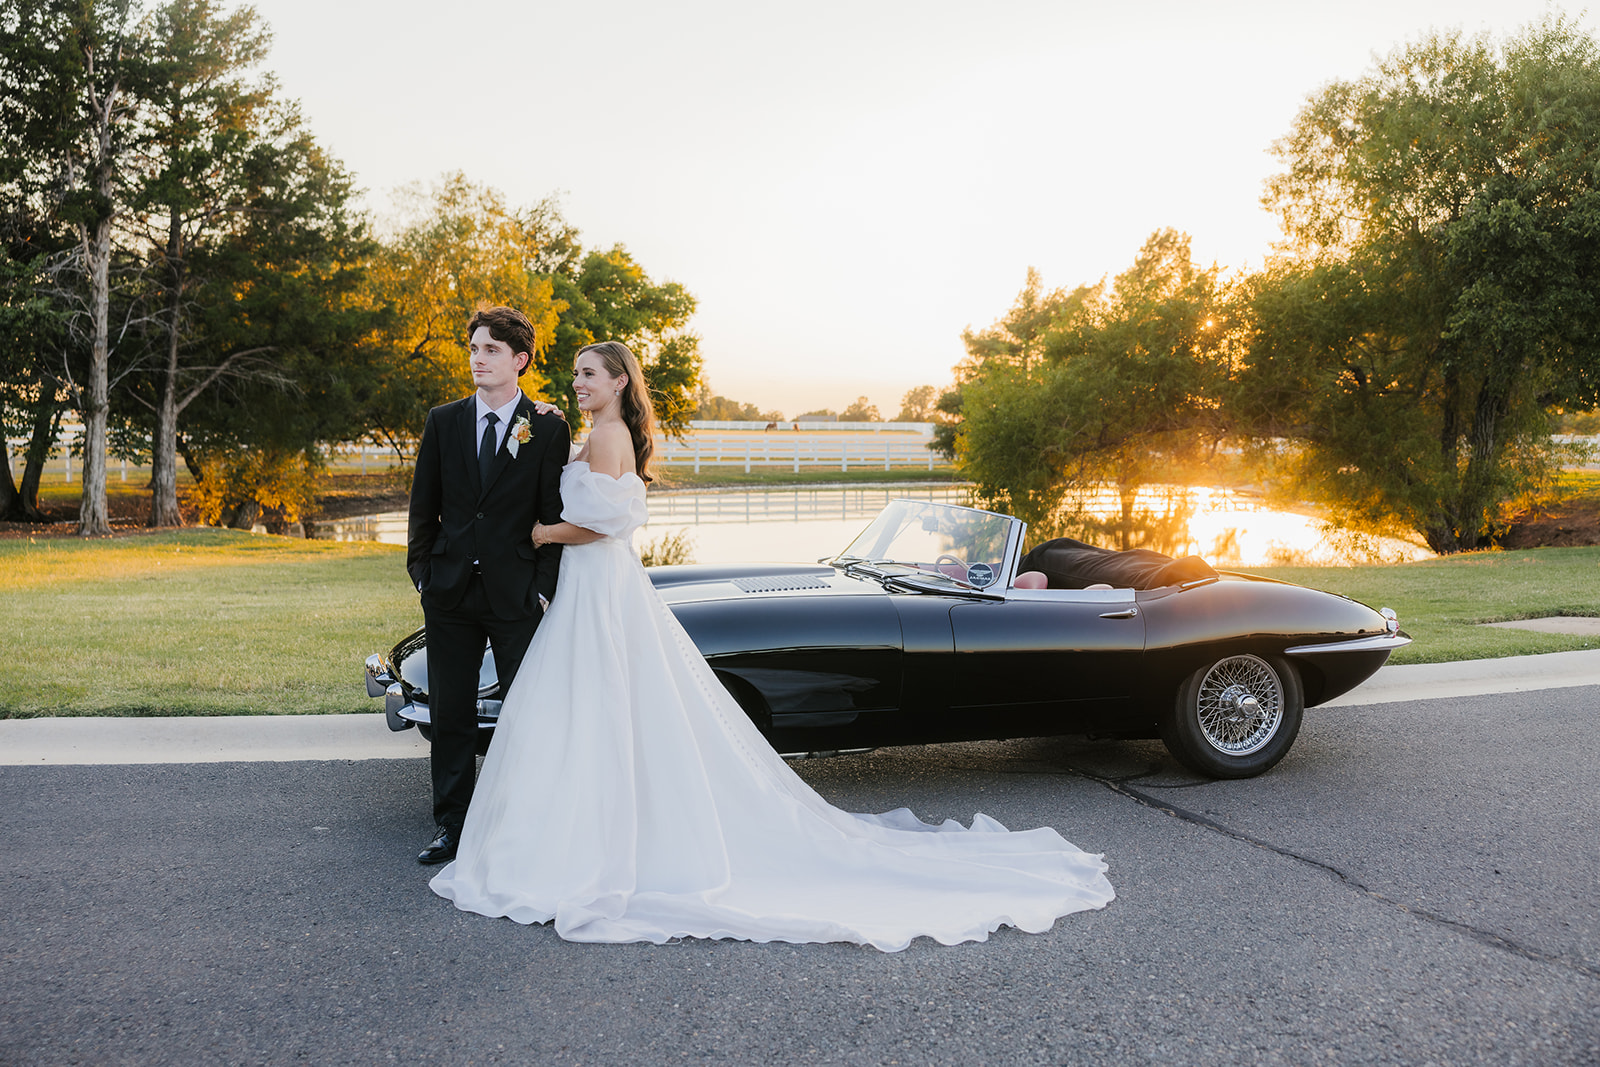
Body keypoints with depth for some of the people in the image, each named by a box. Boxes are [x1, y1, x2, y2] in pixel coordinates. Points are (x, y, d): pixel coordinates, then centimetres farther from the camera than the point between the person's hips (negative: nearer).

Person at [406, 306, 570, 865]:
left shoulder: (549, 430, -1)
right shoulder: (443, 421, 7)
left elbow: (556, 517, -2)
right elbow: (423, 505, 11)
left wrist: (543, 588, -7)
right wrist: (422, 571, 5)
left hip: (516, 594, -3)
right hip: (451, 592, 3)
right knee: (450, 714, 9)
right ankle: (452, 824, 21)